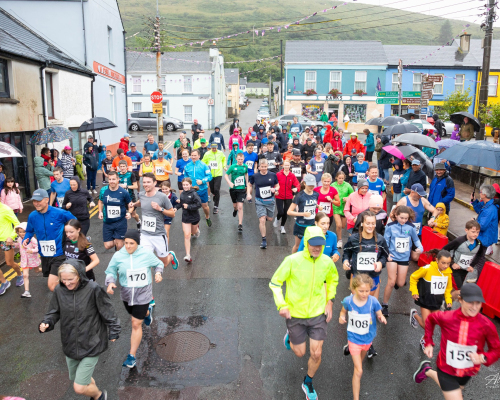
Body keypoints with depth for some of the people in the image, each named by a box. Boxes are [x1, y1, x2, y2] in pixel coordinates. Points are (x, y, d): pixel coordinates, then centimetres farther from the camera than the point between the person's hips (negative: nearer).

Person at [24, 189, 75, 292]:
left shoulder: (60, 213, -14)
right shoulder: (32, 216, -2)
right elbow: (29, 231, 13)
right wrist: (26, 239, -6)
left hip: (58, 254, -5)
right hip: (44, 255, 5)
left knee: (52, 286, -15)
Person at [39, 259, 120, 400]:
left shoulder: (93, 289, -21)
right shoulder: (59, 291, -9)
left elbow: (108, 312, -11)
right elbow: (54, 312, 5)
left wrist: (113, 332, -4)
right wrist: (46, 323, -15)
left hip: (91, 346, -5)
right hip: (70, 345, 5)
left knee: (79, 388, -4)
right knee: (76, 378, 25)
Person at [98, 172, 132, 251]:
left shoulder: (123, 192, -10)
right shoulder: (103, 190, -4)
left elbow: (129, 204, 4)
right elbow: (101, 202, 14)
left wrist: (129, 213, -13)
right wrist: (100, 212, -1)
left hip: (120, 221, -2)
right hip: (107, 222, 2)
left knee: (119, 245, -1)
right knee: (108, 246, 2)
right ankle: (115, 240, 37)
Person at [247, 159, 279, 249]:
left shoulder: (273, 175, -3)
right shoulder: (255, 176, -5)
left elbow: (277, 185, 8)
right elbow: (249, 185, 11)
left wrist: (275, 189, -15)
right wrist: (248, 194, -3)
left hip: (270, 201, 2)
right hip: (259, 201, -2)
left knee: (270, 219, 16)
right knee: (262, 220, -9)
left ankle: (266, 216, 55)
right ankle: (264, 240, 1)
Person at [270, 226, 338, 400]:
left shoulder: (327, 262, -9)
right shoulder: (292, 261, -21)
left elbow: (333, 279, 14)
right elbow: (275, 282, -11)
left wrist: (329, 302, 5)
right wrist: (281, 305, -23)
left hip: (318, 314, 2)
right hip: (295, 314, -2)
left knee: (316, 354, 5)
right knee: (300, 353, 13)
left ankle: (308, 383, 35)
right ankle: (290, 335, 48)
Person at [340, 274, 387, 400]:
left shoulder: (373, 301, -22)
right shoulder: (348, 301, -20)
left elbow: (379, 315, -7)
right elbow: (344, 311, 0)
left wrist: (382, 319, -30)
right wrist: (342, 317, -21)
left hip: (368, 338, 2)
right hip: (354, 338, -2)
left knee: (359, 362, 33)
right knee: (359, 371, -2)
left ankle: (350, 347, 64)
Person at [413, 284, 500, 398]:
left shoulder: (486, 325, -22)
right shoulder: (446, 318, -23)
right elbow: (430, 319, -1)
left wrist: (483, 358, -28)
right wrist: (428, 343, -2)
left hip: (467, 373, 3)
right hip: (446, 370, -3)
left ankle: (428, 372, 58)